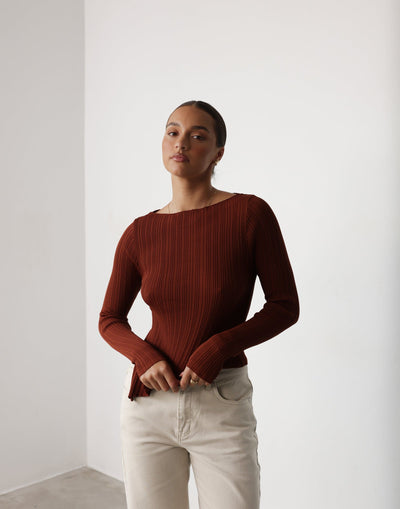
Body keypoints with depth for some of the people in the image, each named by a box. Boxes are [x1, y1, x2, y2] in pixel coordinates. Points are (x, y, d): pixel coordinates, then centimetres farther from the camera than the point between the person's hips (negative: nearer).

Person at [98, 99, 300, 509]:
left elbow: (285, 306, -5)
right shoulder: (140, 234, -1)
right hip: (149, 402, 3)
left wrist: (218, 346, -18)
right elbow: (109, 320, 8)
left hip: (222, 408, -2)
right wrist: (144, 356, -12)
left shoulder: (250, 213, -10)